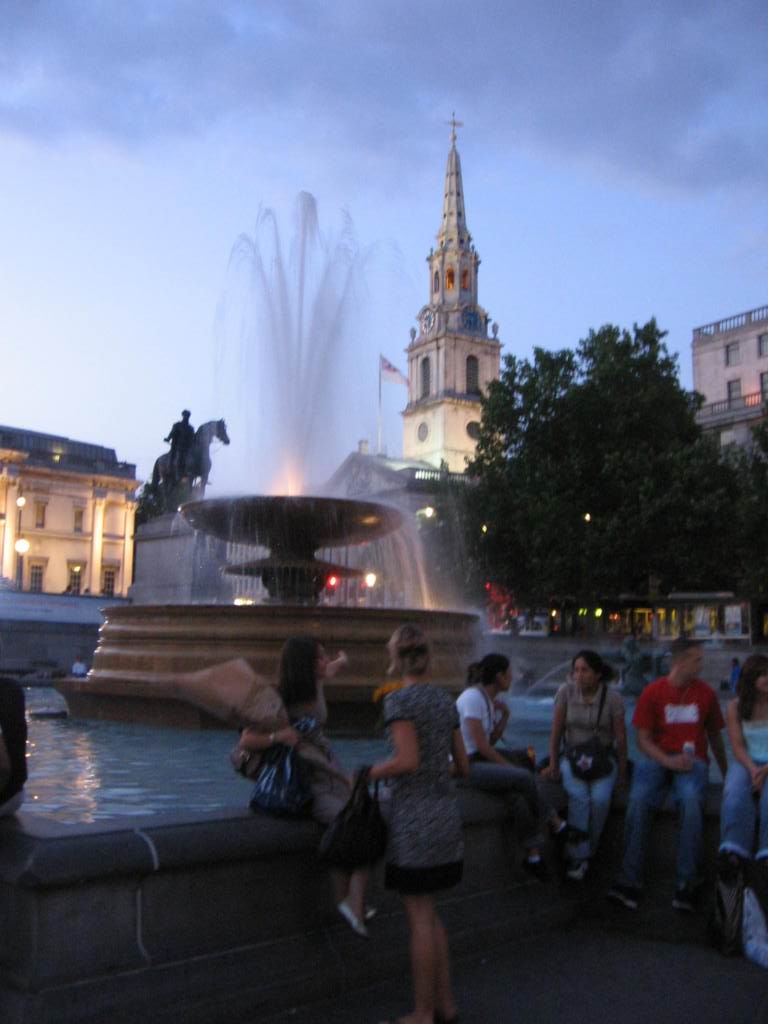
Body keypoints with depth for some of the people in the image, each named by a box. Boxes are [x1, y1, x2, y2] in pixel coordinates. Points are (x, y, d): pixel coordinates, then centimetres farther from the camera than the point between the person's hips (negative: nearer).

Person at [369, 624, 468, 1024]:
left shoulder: (399, 700, -13)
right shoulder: (445, 700, 9)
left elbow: (408, 761, -22)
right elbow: (462, 765, 12)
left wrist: (368, 773, -8)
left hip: (414, 818, -7)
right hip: (446, 813, 7)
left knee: (420, 917, 3)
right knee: (428, 913, 19)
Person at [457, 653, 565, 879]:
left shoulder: (493, 699, 12)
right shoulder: (473, 697, -16)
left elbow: (491, 741, 9)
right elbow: (481, 745, -17)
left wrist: (505, 715, -1)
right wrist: (509, 766, -11)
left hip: (480, 760, 8)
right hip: (465, 765, -8)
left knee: (517, 795, -19)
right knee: (525, 777, -21)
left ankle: (532, 854, -15)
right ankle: (552, 820, 2)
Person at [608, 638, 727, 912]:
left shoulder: (705, 693, 9)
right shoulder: (653, 692, 3)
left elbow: (714, 736, 21)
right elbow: (643, 738, 1)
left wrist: (726, 773, 22)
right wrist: (667, 761, -15)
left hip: (692, 761, 1)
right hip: (658, 758, 0)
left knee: (691, 800, -34)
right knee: (638, 800, -30)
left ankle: (687, 884, -26)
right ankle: (629, 881, -25)